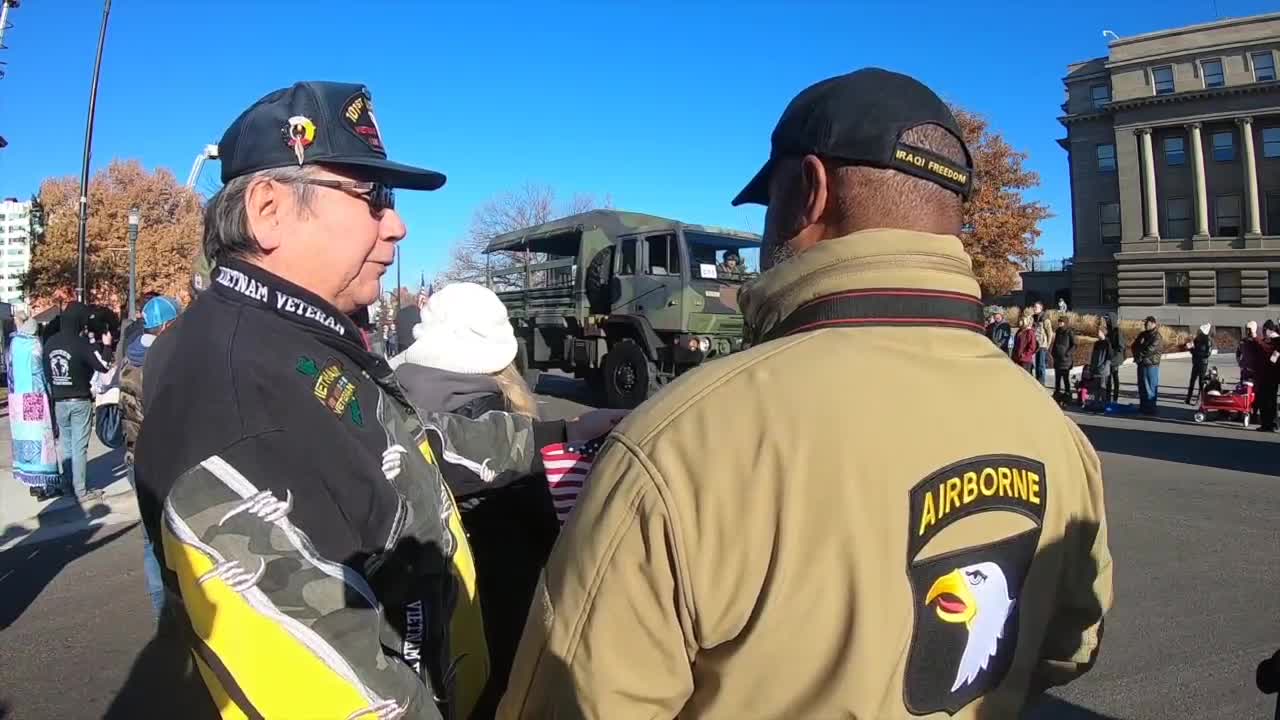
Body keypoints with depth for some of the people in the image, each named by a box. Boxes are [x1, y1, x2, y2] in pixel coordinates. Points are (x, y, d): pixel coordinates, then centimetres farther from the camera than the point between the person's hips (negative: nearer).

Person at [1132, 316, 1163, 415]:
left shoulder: (1156, 337, -12)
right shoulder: (1143, 334, 14)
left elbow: (1149, 350, -19)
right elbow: (1134, 346, 12)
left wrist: (1139, 355, -6)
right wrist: (1137, 356, -5)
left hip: (1151, 365, -8)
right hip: (1141, 364, 8)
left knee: (1151, 387, -4)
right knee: (1142, 386, 14)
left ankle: (1150, 408, 0)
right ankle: (1142, 407, 23)